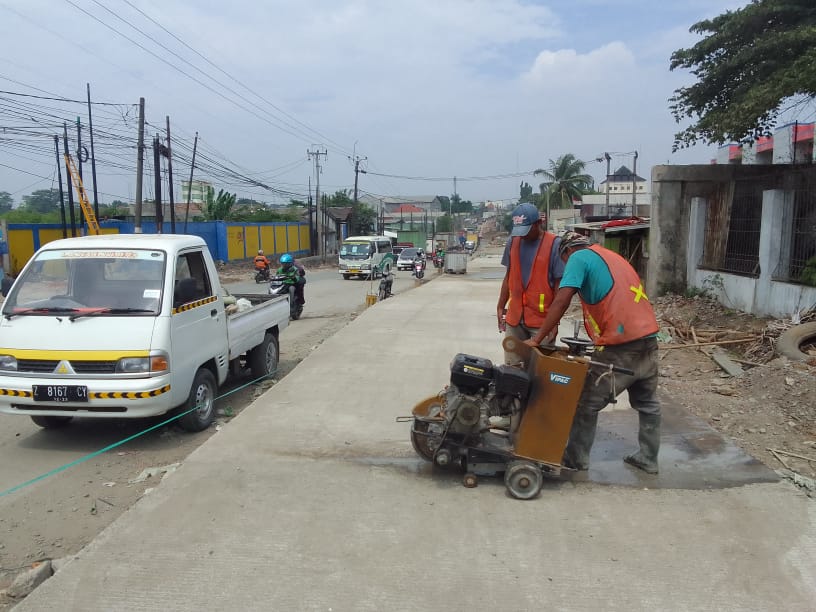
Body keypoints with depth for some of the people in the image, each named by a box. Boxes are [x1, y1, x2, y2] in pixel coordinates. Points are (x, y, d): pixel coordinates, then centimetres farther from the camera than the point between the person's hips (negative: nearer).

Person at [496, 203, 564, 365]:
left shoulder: (554, 244, -8)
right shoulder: (513, 242, 6)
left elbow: (560, 285, -7)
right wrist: (500, 307, 14)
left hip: (542, 319, -4)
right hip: (514, 317, 4)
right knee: (511, 366, 8)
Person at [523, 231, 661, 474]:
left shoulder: (579, 257, -1)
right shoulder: (613, 257, 24)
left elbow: (561, 302, -13)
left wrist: (537, 339, -10)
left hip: (621, 345, -8)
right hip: (648, 338, 8)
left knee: (587, 403, 6)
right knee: (647, 403, 20)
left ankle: (576, 458, 17)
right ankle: (648, 458, 31)